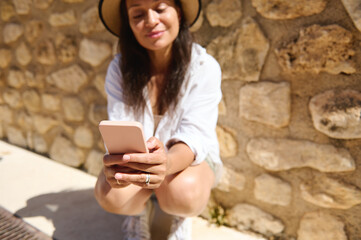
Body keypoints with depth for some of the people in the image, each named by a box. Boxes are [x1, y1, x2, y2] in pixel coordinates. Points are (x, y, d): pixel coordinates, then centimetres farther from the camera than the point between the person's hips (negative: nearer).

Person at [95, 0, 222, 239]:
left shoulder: (204, 67, -19)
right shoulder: (120, 69, -13)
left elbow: (195, 136, -27)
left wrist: (167, 162, -51)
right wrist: (116, 162, -44)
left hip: (191, 158, -1)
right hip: (136, 162, 2)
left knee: (183, 194, -35)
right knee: (110, 194, -29)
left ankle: (182, 218, 5)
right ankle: (139, 212, 9)